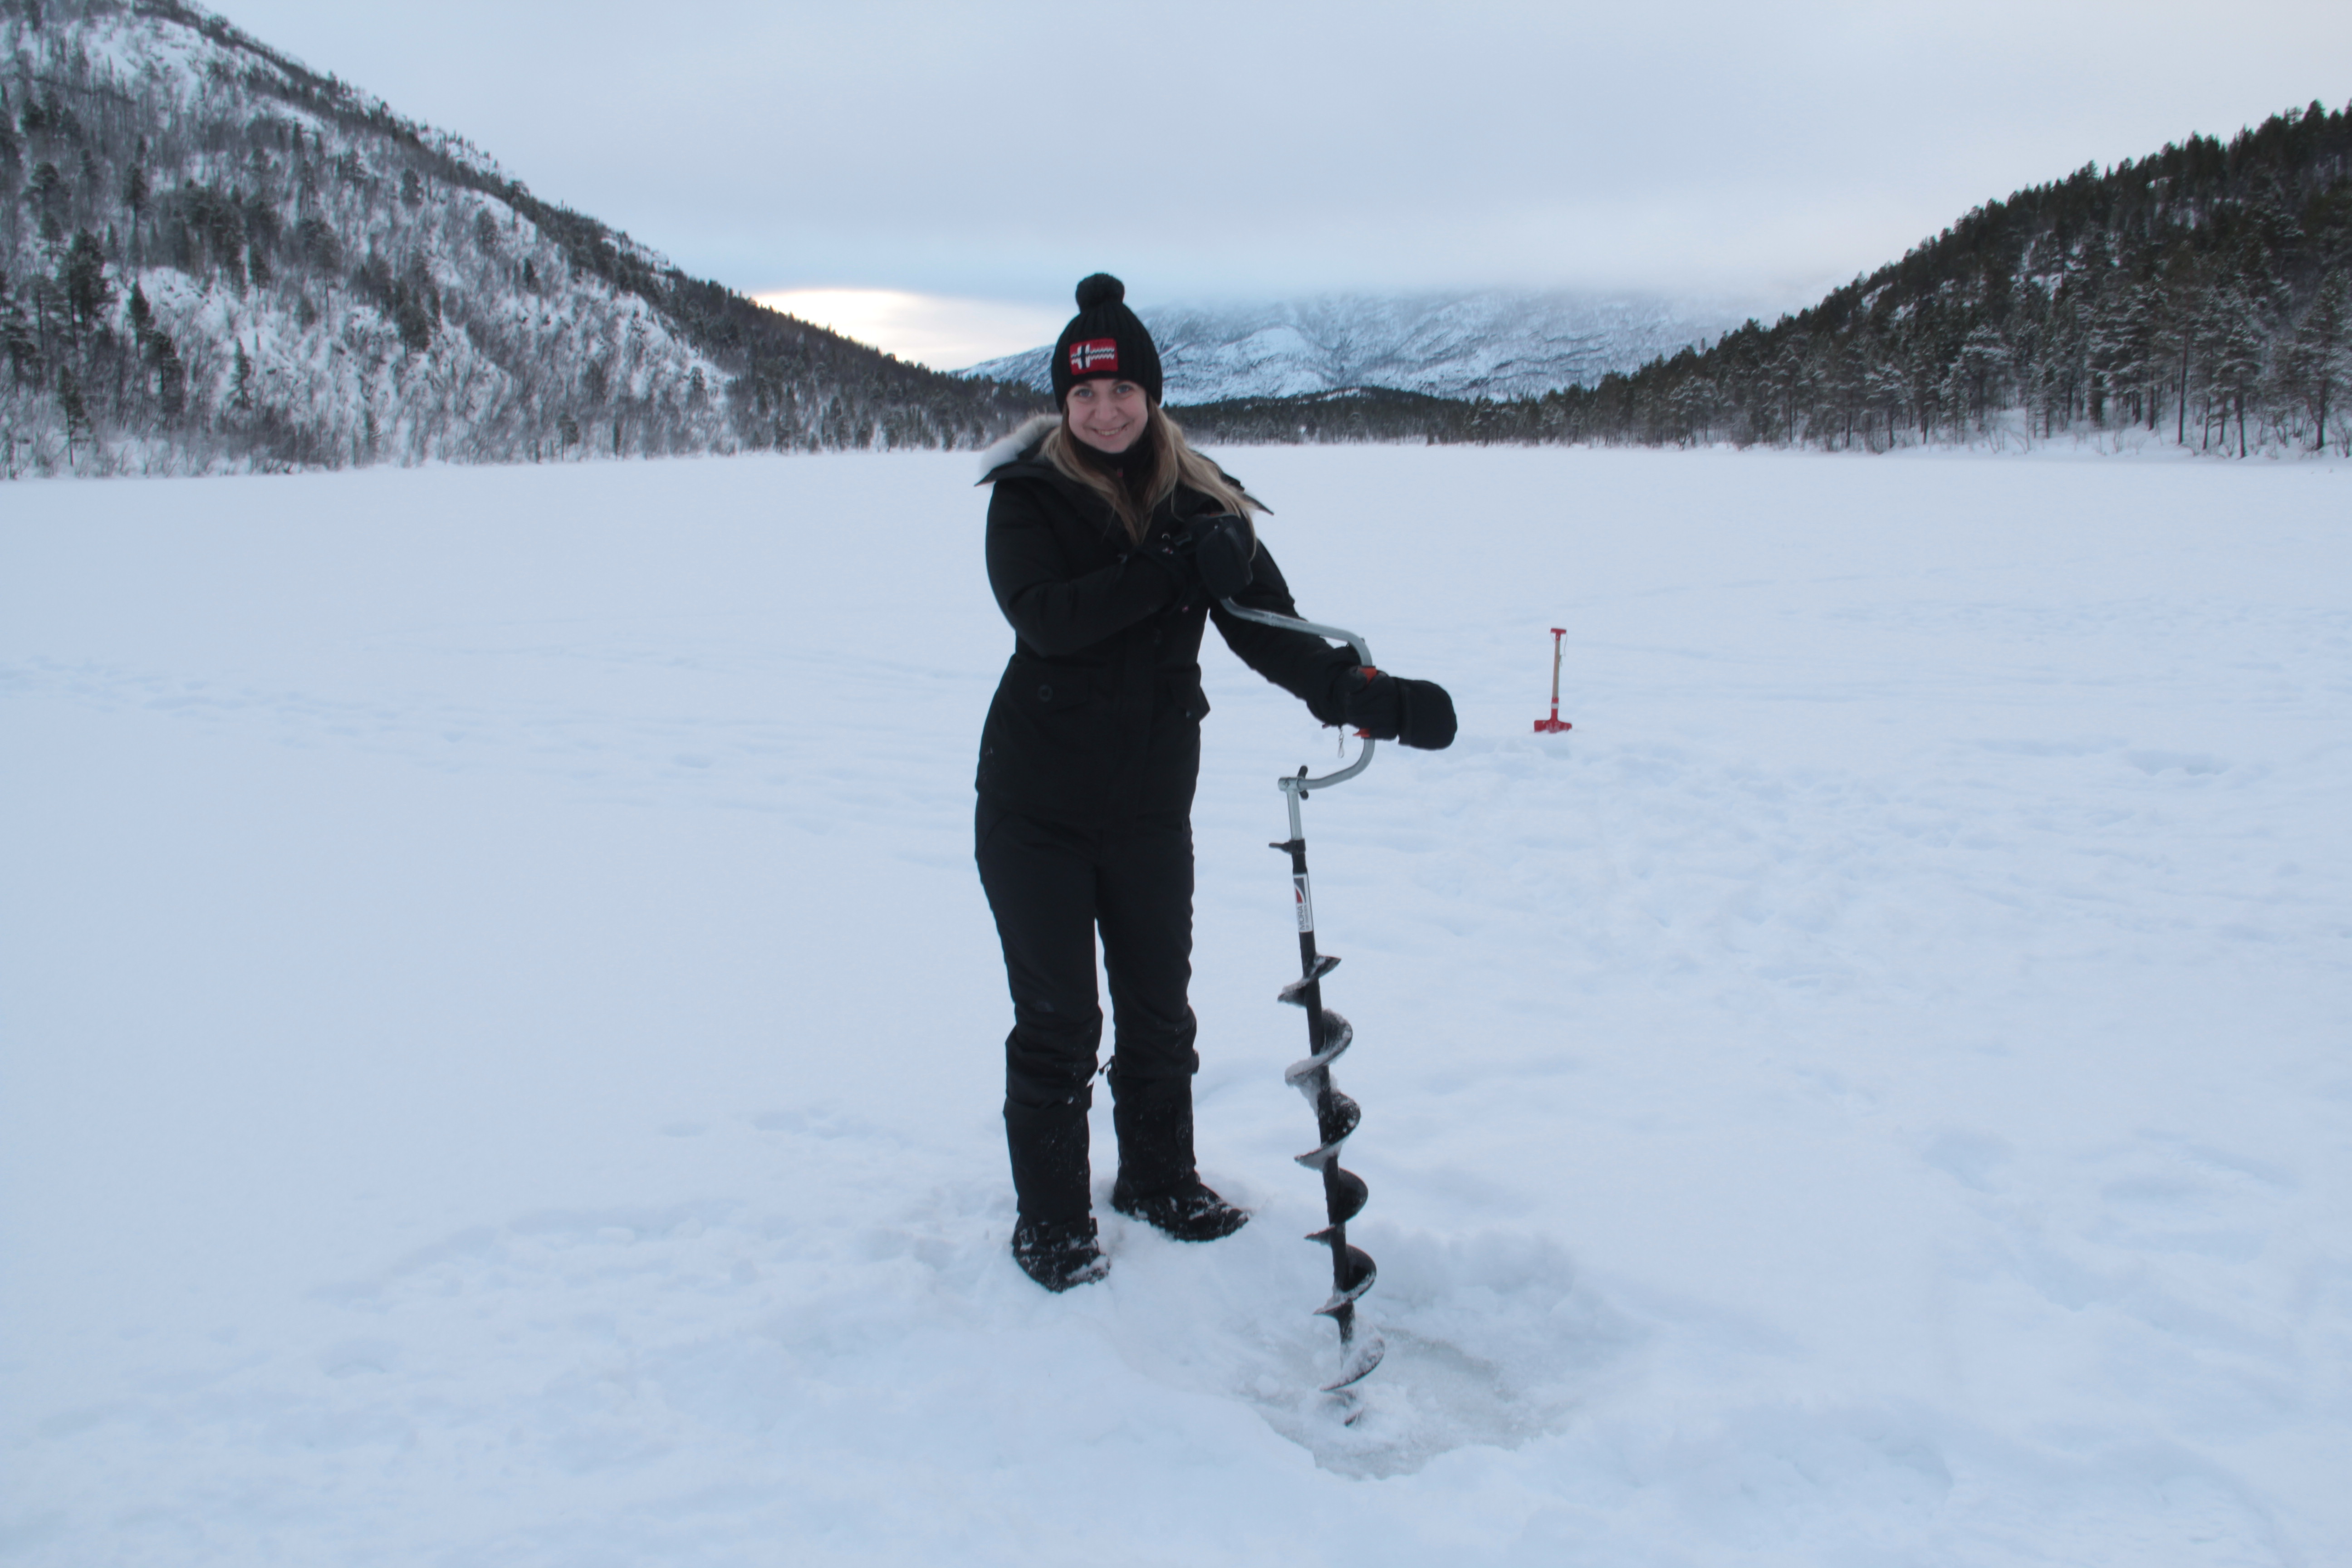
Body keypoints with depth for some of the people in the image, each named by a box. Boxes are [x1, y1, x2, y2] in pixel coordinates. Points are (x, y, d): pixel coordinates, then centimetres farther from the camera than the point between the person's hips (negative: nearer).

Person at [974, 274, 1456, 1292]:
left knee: (1159, 1008, 15)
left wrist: (1355, 693, -28)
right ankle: (1050, 1222, 22)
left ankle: (1160, 1180, 37)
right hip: (1035, 805, -3)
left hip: (1151, 804, 3)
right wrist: (1175, 571, -33)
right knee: (1057, 1020, 4)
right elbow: (1045, 616, -25)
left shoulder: (1200, 502, -1)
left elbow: (1267, 627, -11)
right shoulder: (1028, 493, -9)